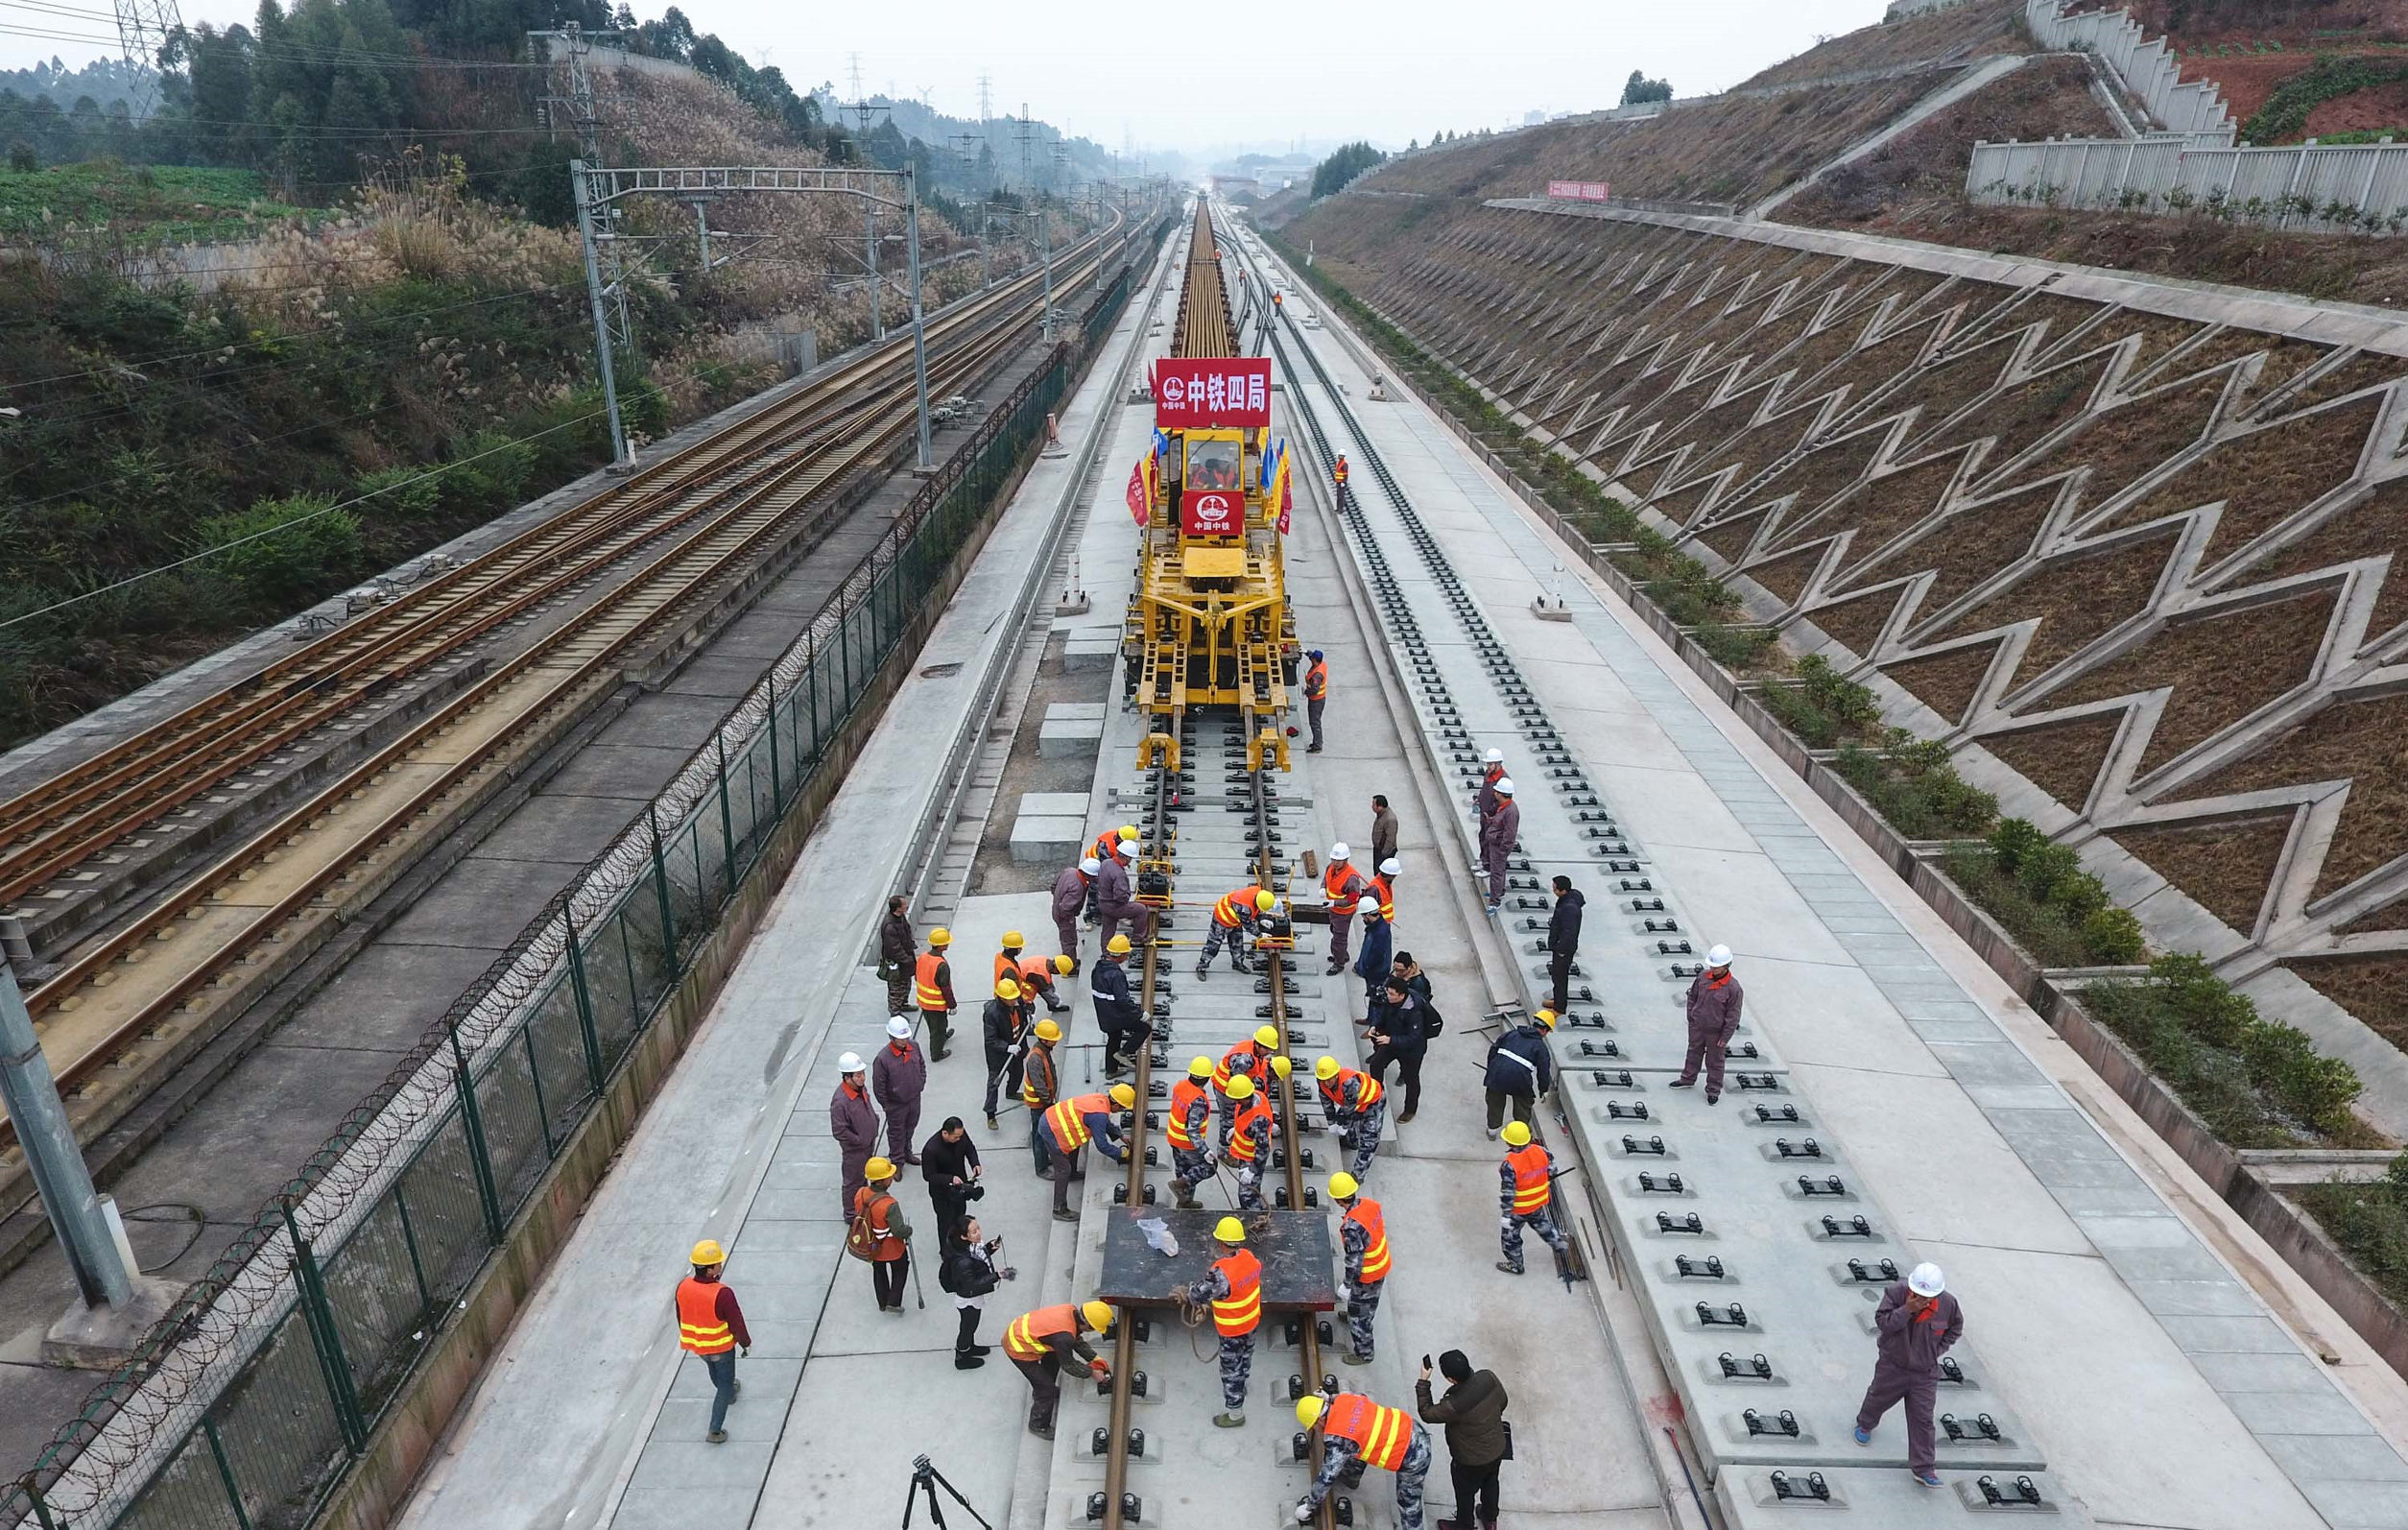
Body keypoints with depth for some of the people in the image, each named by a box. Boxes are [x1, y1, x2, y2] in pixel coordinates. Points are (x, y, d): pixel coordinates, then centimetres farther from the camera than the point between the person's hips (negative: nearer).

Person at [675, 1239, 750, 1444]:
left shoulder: (683, 1287, -19)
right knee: (724, 1383, 15)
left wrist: (687, 1338, 19)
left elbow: (680, 1317, 0)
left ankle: (729, 1391, 61)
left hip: (696, 1345, 6)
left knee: (714, 1369, 33)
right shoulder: (723, 1294, -35)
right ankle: (715, 1431, 18)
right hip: (722, 1346, -6)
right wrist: (745, 1343, -2)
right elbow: (736, 1323, -22)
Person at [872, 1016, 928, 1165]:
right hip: (896, 1104, -5)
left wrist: (921, 1084, 5)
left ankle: (907, 1152, 49)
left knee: (910, 1128, 25)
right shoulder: (883, 1058, -29)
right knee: (896, 1132, 15)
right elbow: (878, 1085, -18)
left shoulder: (914, 1047, -12)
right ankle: (897, 1161, 35)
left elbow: (922, 1065, 9)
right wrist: (885, 1105, -10)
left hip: (914, 1098, 5)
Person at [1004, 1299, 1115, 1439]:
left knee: (1052, 1358, 29)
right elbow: (1069, 1364, -13)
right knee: (1047, 1388, 3)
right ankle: (1038, 1426, 26)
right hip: (1017, 1348, -8)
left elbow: (1077, 1341, 9)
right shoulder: (1064, 1337, -32)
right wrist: (1092, 1372, 0)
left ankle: (1041, 1391, 54)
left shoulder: (1072, 1310, -10)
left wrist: (1096, 1359, 7)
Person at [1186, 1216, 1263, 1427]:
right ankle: (1241, 1384, 58)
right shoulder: (1249, 1257, -16)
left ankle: (1235, 1413, 27)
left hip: (1233, 1329, -7)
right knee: (1245, 1354, 32)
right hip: (1253, 1320, 7)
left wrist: (1189, 1293, -2)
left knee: (1231, 1368, 12)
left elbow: (1199, 1295, -25)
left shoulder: (1221, 1273, -38)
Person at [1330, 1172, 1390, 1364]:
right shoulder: (1370, 1203, -15)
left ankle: (1363, 1353, 32)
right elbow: (1382, 1226, 4)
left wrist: (1347, 1285, -16)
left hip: (1366, 1275, -8)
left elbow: (1354, 1261, -30)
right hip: (1382, 1265, 8)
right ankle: (1353, 1316, 61)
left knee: (1358, 1314, 14)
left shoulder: (1352, 1226, -38)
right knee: (1370, 1301, 34)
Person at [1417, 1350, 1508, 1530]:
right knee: (1490, 1483, 33)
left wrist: (1423, 1381, -18)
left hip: (1472, 1461, -5)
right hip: (1498, 1449, 5)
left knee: (1465, 1494, 26)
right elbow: (1502, 1401, -4)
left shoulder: (1454, 1405, -41)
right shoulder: (1489, 1377, -26)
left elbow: (1426, 1414, -22)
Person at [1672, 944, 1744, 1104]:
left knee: (1714, 1061, 13)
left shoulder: (1733, 987, -22)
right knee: (1694, 1053, 23)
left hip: (1716, 1031, -4)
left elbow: (1733, 1015, -15)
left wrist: (1725, 1037, -13)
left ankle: (1714, 1089, 30)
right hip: (1697, 1026, 4)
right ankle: (1688, 1079, 43)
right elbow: (1692, 996, 7)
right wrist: (1691, 1017, 9)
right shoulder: (1702, 977, -9)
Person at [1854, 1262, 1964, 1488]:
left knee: (1922, 1419, 3)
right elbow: (1882, 1321, -27)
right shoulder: (1895, 1293, -21)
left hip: (1925, 1373, 1)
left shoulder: (1948, 1304, -15)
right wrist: (1907, 1310, -37)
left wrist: (1939, 1349, -3)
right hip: (1892, 1366, 0)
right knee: (1878, 1399, 21)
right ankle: (1865, 1425, 52)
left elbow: (1955, 1327, 7)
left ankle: (1924, 1468, 13)